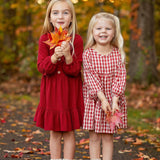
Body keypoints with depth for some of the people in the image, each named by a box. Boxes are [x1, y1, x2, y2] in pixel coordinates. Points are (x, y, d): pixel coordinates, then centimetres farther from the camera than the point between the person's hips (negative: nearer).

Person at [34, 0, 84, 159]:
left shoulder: (76, 40, -4)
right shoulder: (45, 39, -1)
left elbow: (75, 70, -9)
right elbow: (41, 67, -8)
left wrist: (67, 55, -27)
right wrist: (54, 57, -27)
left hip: (70, 91, -1)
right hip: (51, 91, 1)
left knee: (69, 132, 5)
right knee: (54, 133, 8)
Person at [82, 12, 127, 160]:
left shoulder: (118, 54, -1)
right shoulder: (88, 54, -6)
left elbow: (120, 77, -5)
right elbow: (90, 78, -10)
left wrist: (114, 100, -15)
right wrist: (102, 99, -18)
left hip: (113, 100, 1)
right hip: (93, 99, -1)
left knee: (108, 136, 8)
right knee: (94, 137, 6)